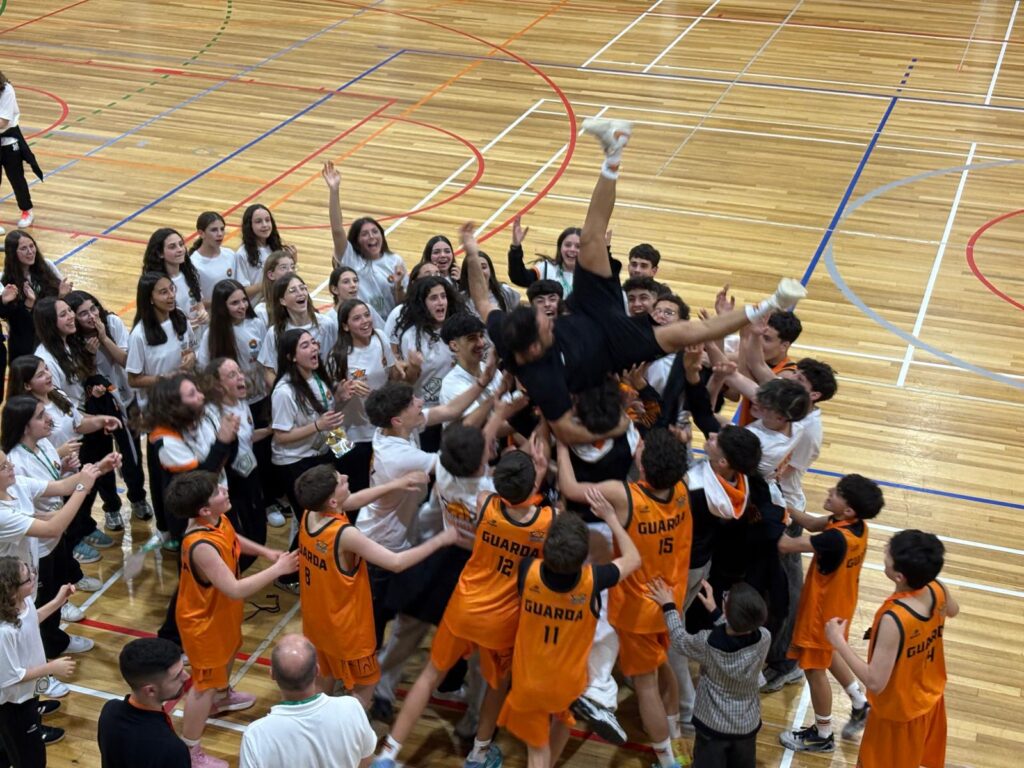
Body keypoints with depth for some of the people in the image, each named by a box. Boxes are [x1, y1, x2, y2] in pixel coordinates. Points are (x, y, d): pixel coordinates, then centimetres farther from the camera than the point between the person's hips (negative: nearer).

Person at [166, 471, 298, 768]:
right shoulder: (202, 546, -42)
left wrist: (266, 552, -3)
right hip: (204, 619, -9)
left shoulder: (218, 520, -14)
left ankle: (222, 696, 64)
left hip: (222, 610, 9)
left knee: (229, 651, 34)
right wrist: (277, 570, -36)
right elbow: (235, 589, -43)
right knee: (205, 681, 7)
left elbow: (234, 540, 11)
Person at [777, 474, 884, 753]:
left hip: (824, 609, -8)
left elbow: (785, 545, -33)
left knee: (814, 668, 12)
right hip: (837, 602, 8)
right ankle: (860, 705, 44)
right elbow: (813, 523, 2)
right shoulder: (856, 525, -11)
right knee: (827, 654, 31)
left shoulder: (836, 539, -37)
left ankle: (822, 735, 29)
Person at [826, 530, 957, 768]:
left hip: (898, 713, -6)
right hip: (930, 698, 6)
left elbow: (875, 682, -36)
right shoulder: (937, 590, -19)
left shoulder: (893, 620, -41)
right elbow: (953, 611, 7)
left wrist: (838, 641, -29)